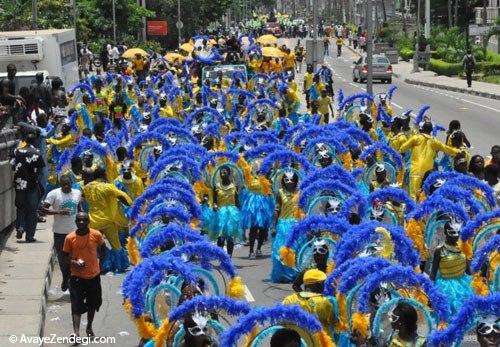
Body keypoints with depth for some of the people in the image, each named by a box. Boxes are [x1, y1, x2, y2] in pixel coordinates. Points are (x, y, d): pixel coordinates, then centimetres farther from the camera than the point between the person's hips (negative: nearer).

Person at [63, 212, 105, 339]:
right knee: (76, 305, -11)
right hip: (77, 276, -2)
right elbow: (65, 256, -1)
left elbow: (102, 247, 12)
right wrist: (74, 262, -19)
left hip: (94, 275, 2)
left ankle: (89, 328, 35)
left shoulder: (96, 235, -9)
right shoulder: (70, 238, -11)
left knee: (92, 304, 16)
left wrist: (99, 259, 8)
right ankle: (76, 331, -17)